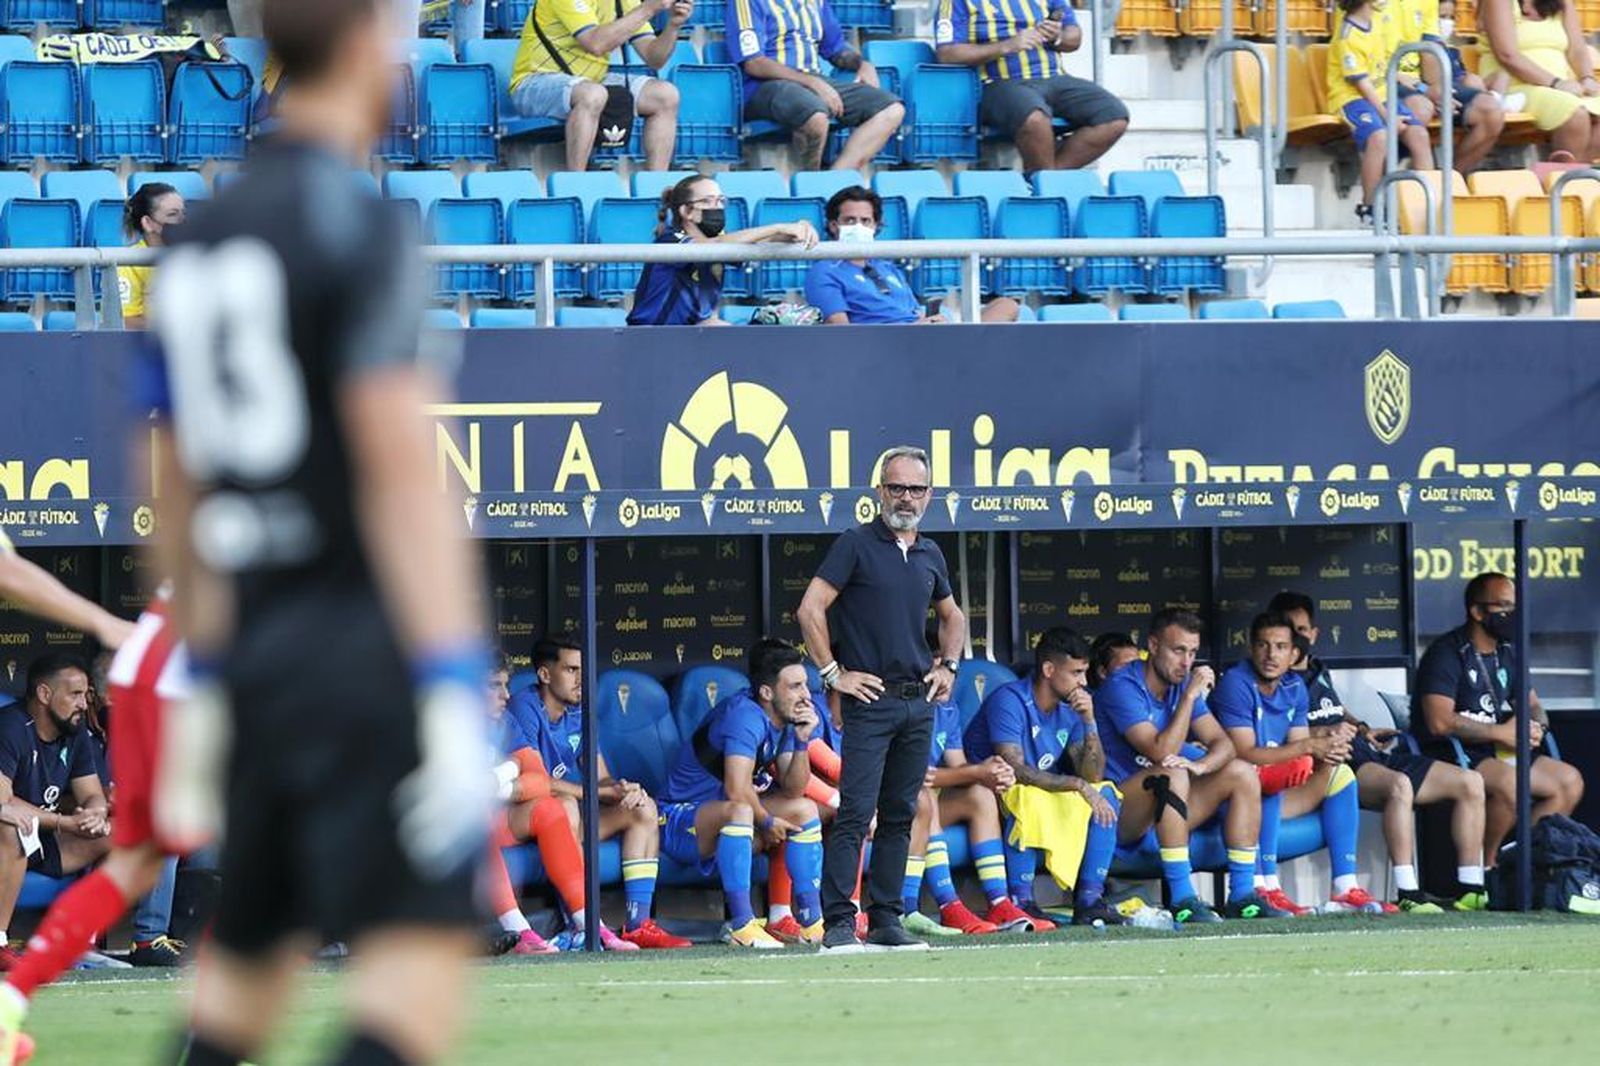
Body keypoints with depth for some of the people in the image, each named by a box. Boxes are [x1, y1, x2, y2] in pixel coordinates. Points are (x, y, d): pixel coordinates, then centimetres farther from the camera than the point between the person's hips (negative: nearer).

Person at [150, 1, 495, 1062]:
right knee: (422, 955, -13)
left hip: (250, 647, 8)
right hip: (363, 642, -8)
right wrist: (453, 691, -18)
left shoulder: (198, 240, 14)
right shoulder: (359, 228, -9)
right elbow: (399, 468, -16)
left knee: (245, 962, 16)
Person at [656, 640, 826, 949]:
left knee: (805, 810, 5)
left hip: (726, 814, 10)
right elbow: (737, 790, -32)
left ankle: (811, 922, 2)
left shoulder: (785, 718, 4)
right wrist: (766, 822, -14)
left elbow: (793, 790, 0)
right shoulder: (745, 716, -25)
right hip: (680, 818, -10)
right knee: (739, 811, -38)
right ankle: (742, 927, -42)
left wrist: (801, 741, -14)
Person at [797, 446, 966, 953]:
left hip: (919, 702, 6)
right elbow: (810, 610, -10)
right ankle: (839, 924, -12)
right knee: (856, 812, -11)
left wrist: (948, 667, 18)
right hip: (870, 700, -6)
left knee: (900, 815, 8)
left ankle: (886, 920, 13)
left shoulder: (930, 555, 14)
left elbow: (953, 616, 32)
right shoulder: (856, 544, -4)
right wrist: (833, 673, -10)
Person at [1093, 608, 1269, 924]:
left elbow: (1223, 743, 1)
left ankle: (1242, 895, -7)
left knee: (1242, 774, -3)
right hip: (1117, 809, -8)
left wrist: (1200, 765, -22)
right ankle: (1182, 900, -37)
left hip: (1163, 808, 8)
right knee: (1173, 775, -35)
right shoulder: (1123, 687, -17)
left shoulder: (1182, 685, 8)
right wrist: (1190, 697, -22)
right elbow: (1162, 753, -25)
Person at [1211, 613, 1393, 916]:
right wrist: (1310, 746, -25)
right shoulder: (1236, 684, -15)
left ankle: (1345, 888, -6)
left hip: (1272, 799, 8)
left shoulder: (1294, 687, 10)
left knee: (1339, 773, 1)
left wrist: (1328, 744, -17)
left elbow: (1300, 751, 7)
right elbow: (1246, 754, -23)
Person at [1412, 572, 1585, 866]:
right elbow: (1440, 722, -24)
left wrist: (1536, 727, -3)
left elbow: (1533, 705, 24)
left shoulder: (1507, 654, 14)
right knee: (1509, 782, -36)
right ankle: (1483, 866, -20)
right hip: (1450, 755, -9)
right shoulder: (1447, 653, -13)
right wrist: (1501, 733, -17)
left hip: (1498, 753, 9)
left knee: (1570, 781, -2)